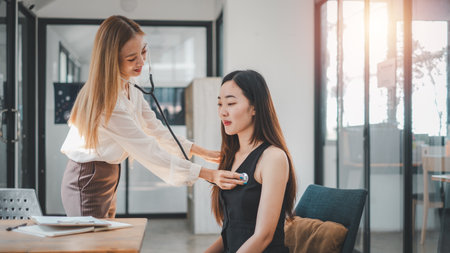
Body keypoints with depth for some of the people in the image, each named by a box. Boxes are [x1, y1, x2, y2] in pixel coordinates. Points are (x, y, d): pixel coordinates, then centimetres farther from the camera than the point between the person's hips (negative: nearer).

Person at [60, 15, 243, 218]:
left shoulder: (129, 89, 3)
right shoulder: (106, 101, -27)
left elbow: (155, 129, 10)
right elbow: (147, 150, -28)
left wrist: (202, 152, 2)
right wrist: (208, 174, -28)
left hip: (108, 177, 9)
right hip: (86, 182, -9)